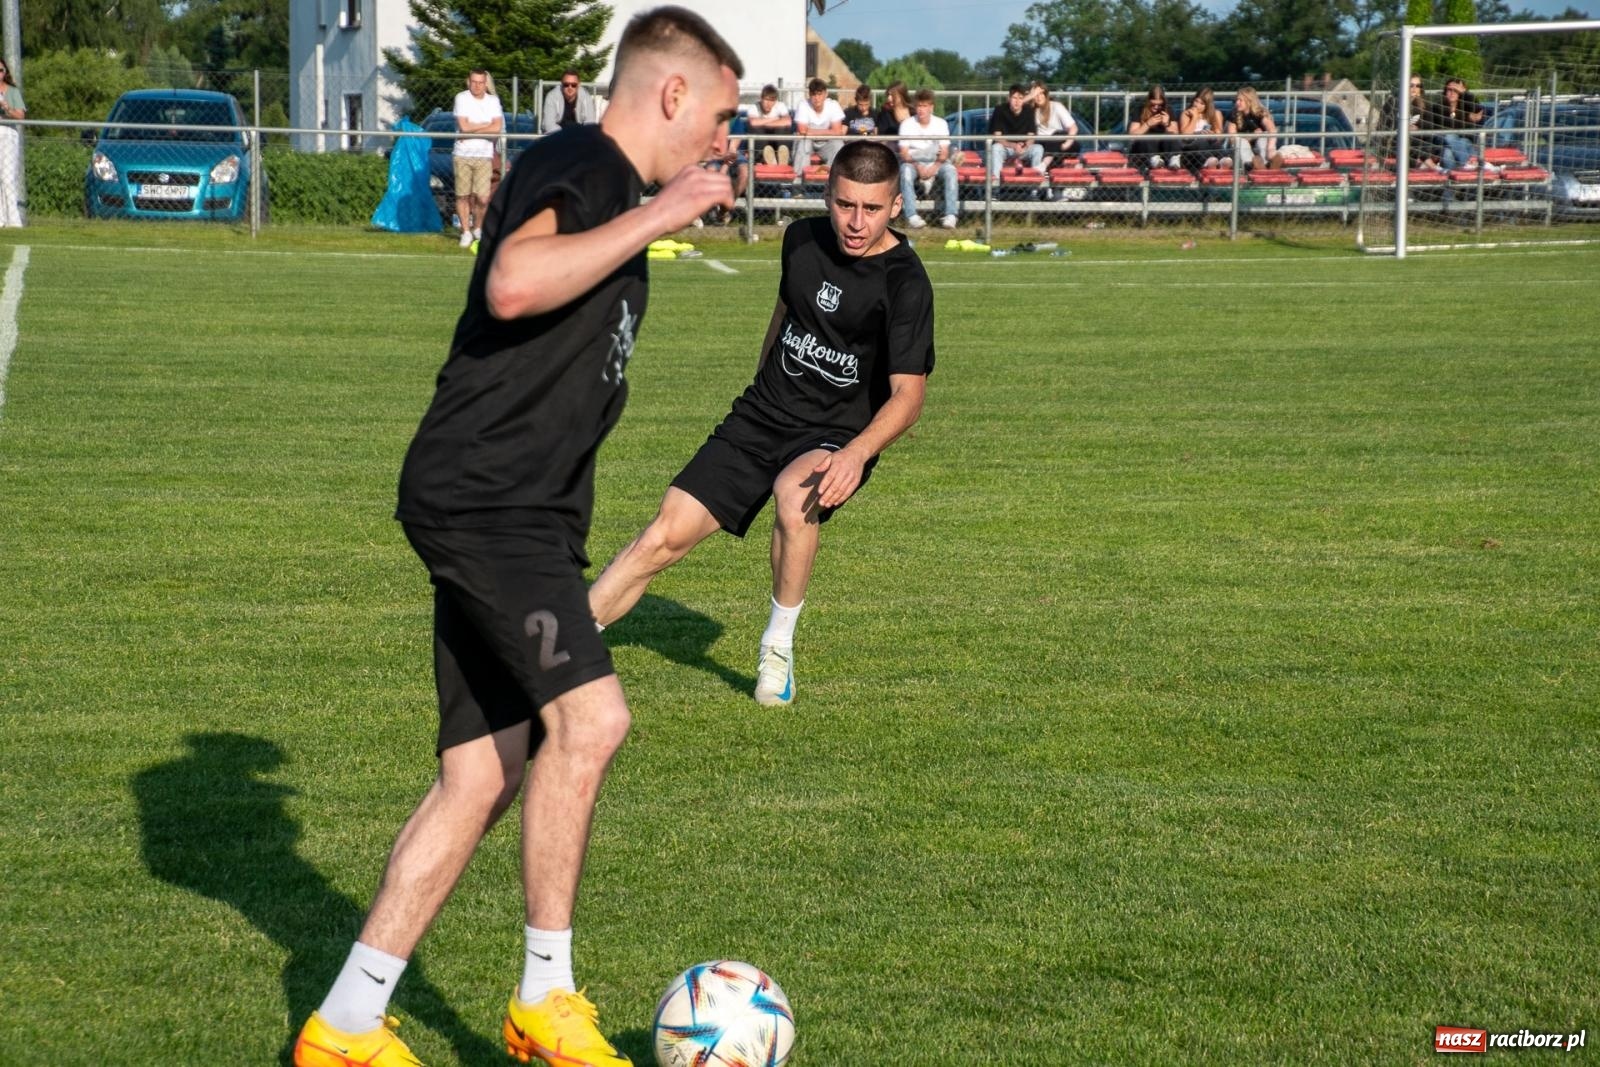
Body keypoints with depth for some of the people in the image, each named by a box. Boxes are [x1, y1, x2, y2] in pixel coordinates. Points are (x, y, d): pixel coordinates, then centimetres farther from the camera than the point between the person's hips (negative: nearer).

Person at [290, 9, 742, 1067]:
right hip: (481, 498, -10)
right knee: (590, 715, -22)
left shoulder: (607, 190, 22)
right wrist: (655, 218, -20)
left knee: (482, 778, 7)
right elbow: (514, 284, -30)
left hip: (520, 518, 10)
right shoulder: (580, 166, -9)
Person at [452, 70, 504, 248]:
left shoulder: (493, 101, 7)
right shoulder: (462, 98, 0)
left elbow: (497, 128, -6)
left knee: (483, 198, -7)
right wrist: (487, 125, -4)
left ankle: (478, 228, 16)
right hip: (462, 154, -1)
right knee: (463, 195, 0)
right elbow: (464, 126, -11)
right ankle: (466, 232, 12)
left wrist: (472, 129, -9)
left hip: (484, 155, 1)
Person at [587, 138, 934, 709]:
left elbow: (907, 393, -23)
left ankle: (779, 649, -16)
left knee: (795, 495, -37)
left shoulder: (905, 284, -18)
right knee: (666, 534, -6)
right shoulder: (802, 239, 0)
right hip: (761, 417, 5)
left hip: (838, 438, -5)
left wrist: (856, 454, -40)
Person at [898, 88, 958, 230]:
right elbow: (904, 152, -4)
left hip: (935, 161, 1)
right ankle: (911, 216, -43)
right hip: (913, 161, -1)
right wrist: (918, 167, -22)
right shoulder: (907, 124, 1)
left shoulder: (941, 123, 4)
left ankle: (950, 215, -37)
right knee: (905, 171, -36)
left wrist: (934, 168, -20)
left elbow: (944, 152, -1)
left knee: (950, 170, -31)